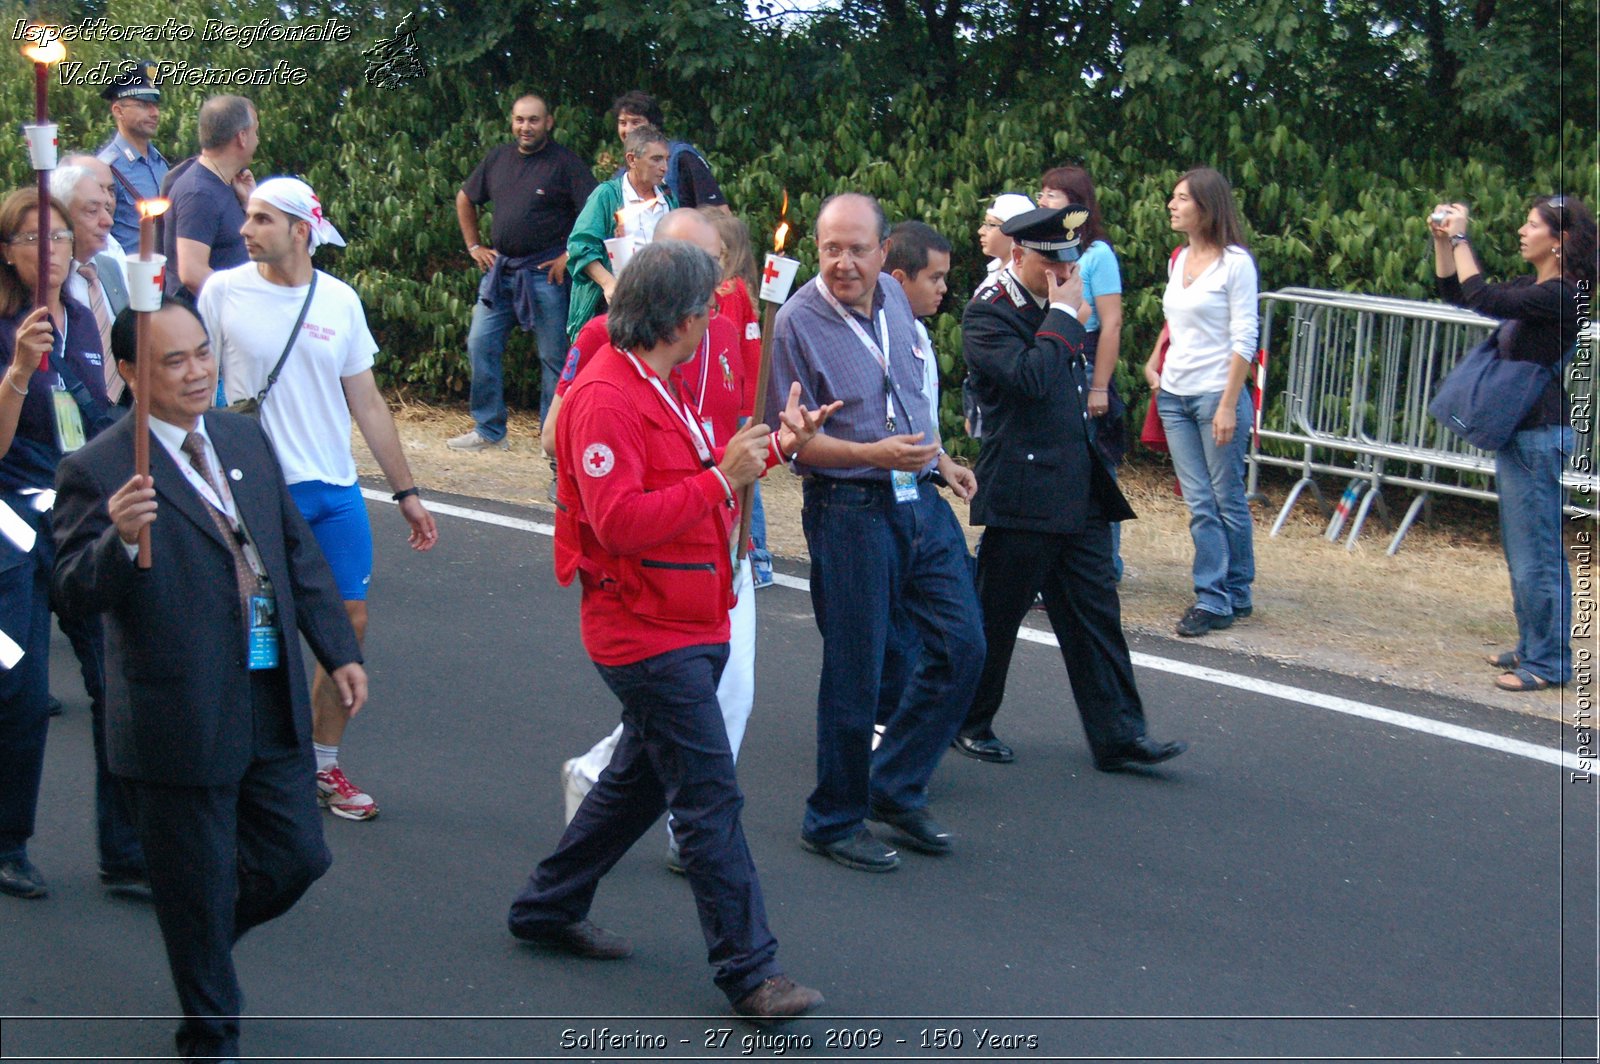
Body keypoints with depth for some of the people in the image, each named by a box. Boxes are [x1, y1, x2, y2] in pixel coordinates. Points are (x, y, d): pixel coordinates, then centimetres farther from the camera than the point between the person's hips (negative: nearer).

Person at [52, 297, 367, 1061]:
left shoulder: (244, 438, 8)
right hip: (181, 723, -6)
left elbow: (298, 552, 16)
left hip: (271, 707, 6)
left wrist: (340, 651, 13)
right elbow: (75, 595, -17)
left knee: (298, 858, 13)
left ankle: (205, 938, 43)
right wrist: (120, 539, -36)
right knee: (198, 893, 7)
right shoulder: (99, 472, -13)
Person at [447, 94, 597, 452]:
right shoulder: (497, 159, 10)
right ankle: (488, 430, 13)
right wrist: (474, 246, 16)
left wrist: (570, 255, -12)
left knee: (553, 356, -1)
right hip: (500, 269, 5)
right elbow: (465, 199, 25)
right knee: (480, 345, 3)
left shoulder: (564, 162, -6)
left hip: (545, 272, -5)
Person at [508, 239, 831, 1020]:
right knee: (710, 800, -8)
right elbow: (620, 520, -27)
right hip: (650, 634, -11)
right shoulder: (606, 398, -20)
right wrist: (721, 478, -26)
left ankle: (548, 907, 33)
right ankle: (749, 972, -3)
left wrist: (769, 447, 16)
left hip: (686, 626, 11)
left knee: (641, 779, 20)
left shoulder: (654, 388, 15)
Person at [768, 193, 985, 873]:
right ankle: (834, 821, 18)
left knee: (961, 644, 7)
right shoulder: (798, 322, -14)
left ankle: (895, 789, 22)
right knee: (854, 674, 0)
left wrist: (937, 457, 21)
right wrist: (875, 454, -24)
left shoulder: (893, 297, 6)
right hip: (848, 509, -7)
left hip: (920, 499, 7)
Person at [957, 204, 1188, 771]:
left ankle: (1118, 735, 10)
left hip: (1080, 492, 8)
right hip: (1022, 495, -8)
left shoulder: (1050, 305, 12)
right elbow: (1031, 378, -28)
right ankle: (967, 723, 21)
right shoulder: (986, 314, -13)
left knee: (1096, 613, 7)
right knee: (995, 616, 4)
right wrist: (1064, 314, -19)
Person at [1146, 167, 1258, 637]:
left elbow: (1244, 338, -11)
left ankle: (1236, 593, 12)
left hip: (1217, 395, -6)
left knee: (1227, 500, 2)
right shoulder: (1179, 260, 12)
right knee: (1199, 504, 5)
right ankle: (1212, 597, 9)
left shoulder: (1235, 262, -9)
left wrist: (1228, 405, -16)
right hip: (1174, 396, 6)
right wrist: (1154, 365, 10)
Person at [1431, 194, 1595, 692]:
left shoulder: (1560, 295, -17)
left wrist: (1460, 237, -18)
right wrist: (1442, 239, 8)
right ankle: (1533, 647, 28)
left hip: (1539, 435, -10)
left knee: (1536, 553, -4)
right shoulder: (1532, 288, 12)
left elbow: (1480, 298, -28)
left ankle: (1547, 662, 3)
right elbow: (1455, 293, 20)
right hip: (1518, 432, 10)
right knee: (1521, 550, 17)